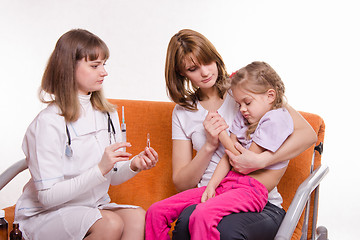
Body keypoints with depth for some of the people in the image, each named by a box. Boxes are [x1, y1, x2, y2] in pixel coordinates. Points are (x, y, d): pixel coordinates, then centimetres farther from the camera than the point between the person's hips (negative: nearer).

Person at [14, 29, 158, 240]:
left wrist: (133, 166, -13)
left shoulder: (108, 114, 5)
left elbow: (113, 177, 10)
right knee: (111, 223, -32)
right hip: (44, 216, -5)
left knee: (138, 216, -25)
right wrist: (100, 169, -28)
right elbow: (48, 196, -20)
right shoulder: (49, 122, -17)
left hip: (94, 206, 6)